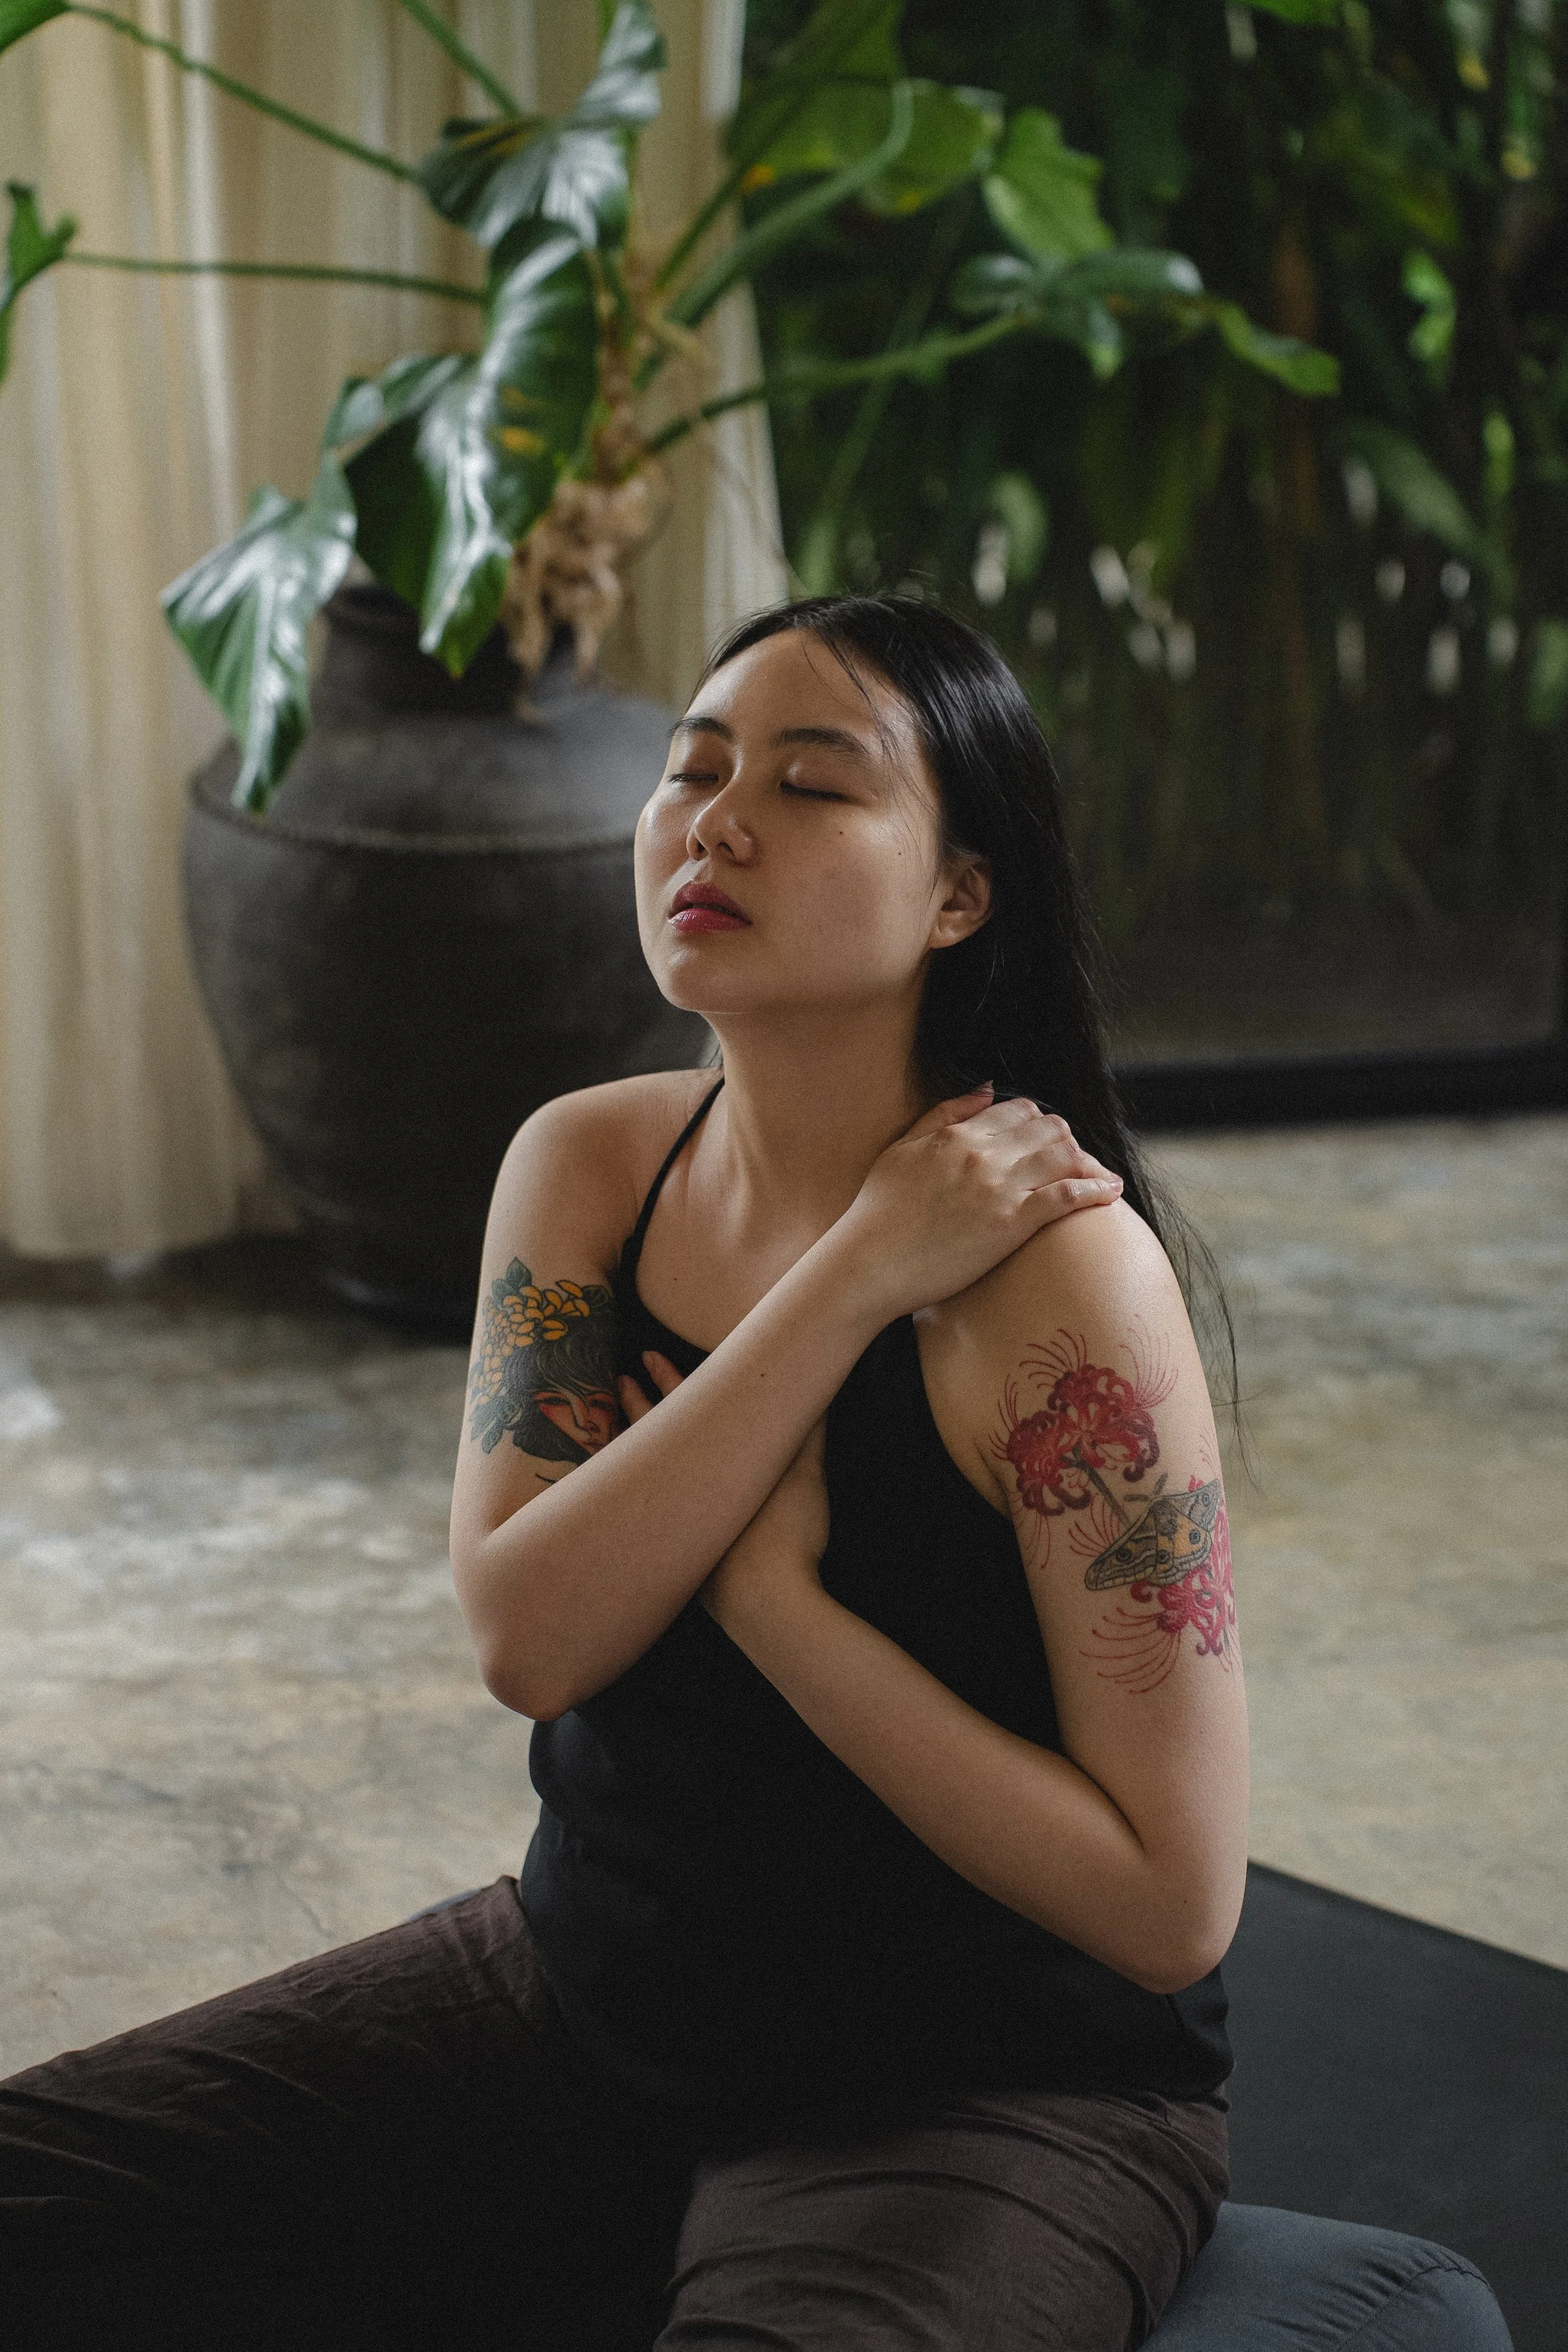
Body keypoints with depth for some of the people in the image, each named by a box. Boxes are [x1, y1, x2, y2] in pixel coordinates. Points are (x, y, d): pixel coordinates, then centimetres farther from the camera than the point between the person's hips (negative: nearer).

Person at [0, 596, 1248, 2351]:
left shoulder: (1055, 1272, -19)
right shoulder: (588, 1166, -1)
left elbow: (1173, 1903, -19)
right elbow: (525, 1633, -16)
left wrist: (774, 1591, -21)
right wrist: (857, 1278, -21)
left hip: (989, 2094, -5)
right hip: (583, 1997, 6)